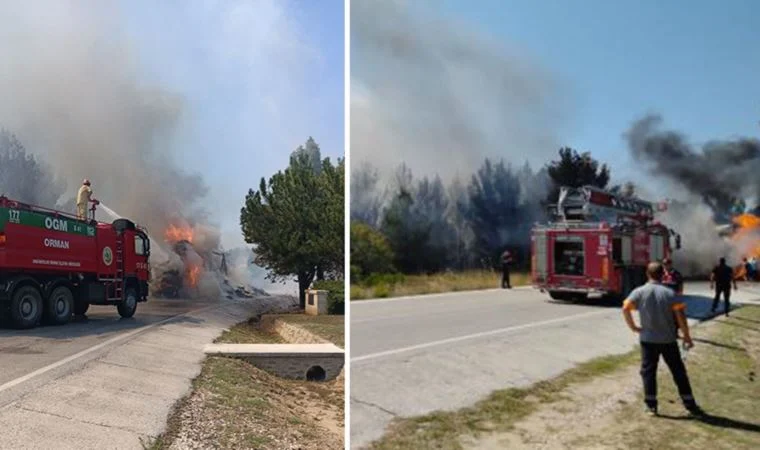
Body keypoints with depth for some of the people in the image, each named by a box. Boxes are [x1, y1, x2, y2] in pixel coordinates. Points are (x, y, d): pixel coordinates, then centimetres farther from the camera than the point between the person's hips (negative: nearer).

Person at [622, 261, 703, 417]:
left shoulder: (639, 292, -5)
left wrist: (633, 327, -6)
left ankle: (651, 406, 9)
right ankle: (690, 405, 18)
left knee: (648, 371, 8)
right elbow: (680, 315, -11)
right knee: (678, 372, 11)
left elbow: (625, 309, -17)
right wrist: (687, 336, -3)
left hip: (648, 339, 0)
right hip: (668, 340, 0)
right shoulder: (669, 293, -7)